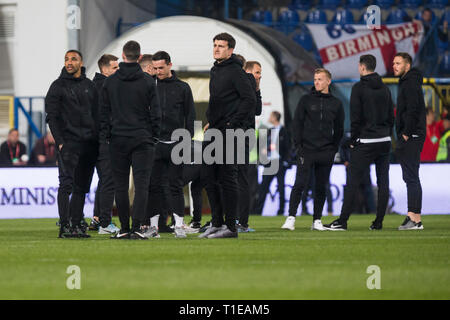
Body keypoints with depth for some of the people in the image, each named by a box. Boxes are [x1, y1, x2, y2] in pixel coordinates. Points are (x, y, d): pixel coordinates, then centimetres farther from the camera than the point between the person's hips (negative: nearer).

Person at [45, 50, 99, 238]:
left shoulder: (90, 86, 14)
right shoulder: (58, 86, 1)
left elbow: (97, 114, 17)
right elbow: (52, 116, -3)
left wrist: (98, 139, 9)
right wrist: (59, 141, -12)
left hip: (89, 143, 5)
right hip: (68, 142, -5)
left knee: (82, 187, 6)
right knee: (67, 184, -12)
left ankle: (76, 224, 10)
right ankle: (64, 226, -13)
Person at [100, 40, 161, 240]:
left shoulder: (110, 82, 3)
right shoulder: (147, 81, -2)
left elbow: (104, 113, 6)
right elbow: (156, 112, -1)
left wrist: (107, 136, 12)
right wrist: (154, 137, 8)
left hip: (118, 140, 2)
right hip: (142, 140, -2)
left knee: (120, 186, 7)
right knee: (141, 184, -3)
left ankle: (124, 229, 7)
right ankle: (136, 228, -13)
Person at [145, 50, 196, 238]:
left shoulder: (182, 88, 7)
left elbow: (190, 115, 8)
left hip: (176, 143, -1)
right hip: (154, 143, 1)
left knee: (175, 185, 1)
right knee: (154, 185, 1)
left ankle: (179, 225, 2)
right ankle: (153, 224, 4)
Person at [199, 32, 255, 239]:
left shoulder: (235, 71, -10)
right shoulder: (215, 71, 17)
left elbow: (250, 100, -16)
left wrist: (234, 123, -17)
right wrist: (211, 122, 16)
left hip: (228, 132, -9)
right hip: (213, 132, 9)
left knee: (227, 178, -8)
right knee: (211, 179, 9)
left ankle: (230, 226, -5)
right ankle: (217, 223, 16)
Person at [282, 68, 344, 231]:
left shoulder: (336, 103, 9)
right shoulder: (306, 100, 4)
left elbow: (339, 129, 14)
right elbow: (297, 124, 3)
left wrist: (334, 149, 5)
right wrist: (298, 146, -5)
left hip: (326, 153, 2)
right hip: (306, 150, -2)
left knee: (321, 188, 5)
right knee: (299, 184, -10)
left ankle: (317, 220, 11)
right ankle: (291, 218, -9)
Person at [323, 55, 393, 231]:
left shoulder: (359, 88, -7)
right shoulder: (385, 88, 12)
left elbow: (355, 118, -10)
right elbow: (391, 116, 14)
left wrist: (353, 141, -3)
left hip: (365, 142, -6)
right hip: (384, 141, 6)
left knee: (353, 182, -5)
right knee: (383, 182, 6)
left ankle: (342, 221, -6)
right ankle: (378, 222, 5)